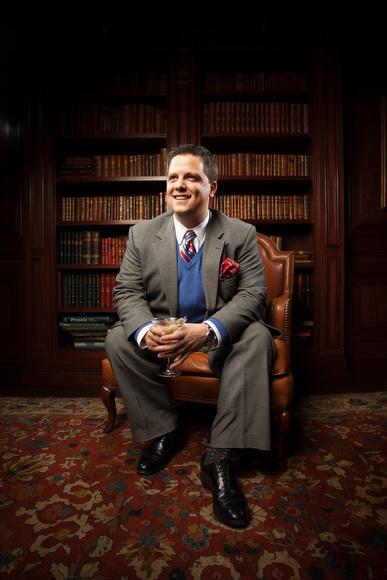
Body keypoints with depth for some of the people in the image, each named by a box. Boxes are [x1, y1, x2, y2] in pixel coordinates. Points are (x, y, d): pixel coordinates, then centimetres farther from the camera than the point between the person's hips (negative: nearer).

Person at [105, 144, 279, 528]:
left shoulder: (241, 234, -5)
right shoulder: (142, 234, 0)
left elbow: (253, 293, -13)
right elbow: (126, 291, -3)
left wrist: (208, 331, -32)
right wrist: (146, 331, -26)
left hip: (219, 336, -2)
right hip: (162, 332, 3)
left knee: (258, 337, -30)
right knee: (118, 340, -20)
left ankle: (218, 457, -22)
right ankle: (165, 430, -3)